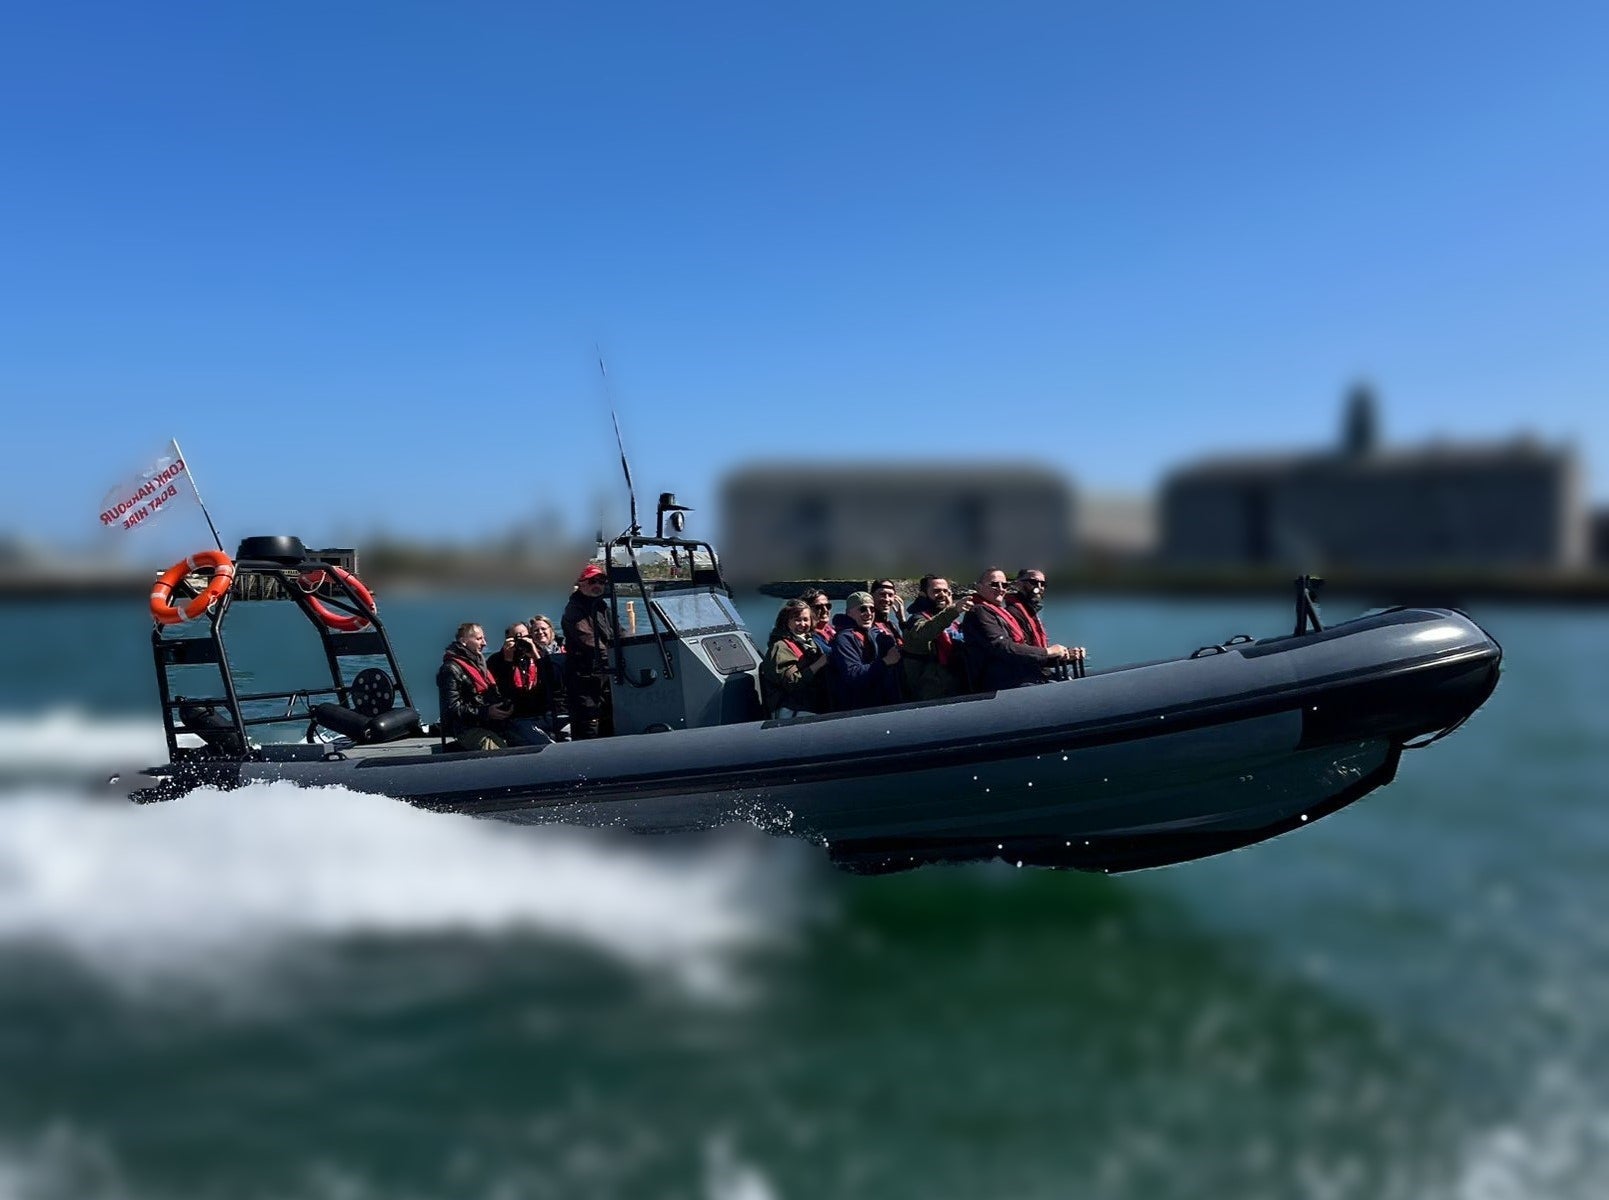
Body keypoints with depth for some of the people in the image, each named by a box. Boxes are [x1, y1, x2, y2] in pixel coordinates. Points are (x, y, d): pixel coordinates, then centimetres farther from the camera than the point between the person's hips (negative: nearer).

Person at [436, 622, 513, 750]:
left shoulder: (479, 663, 22)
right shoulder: (452, 669, -5)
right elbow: (453, 707, -13)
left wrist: (505, 705, 7)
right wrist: (485, 712, -19)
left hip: (491, 725, 8)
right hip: (468, 729, -8)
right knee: (500, 750, -31)